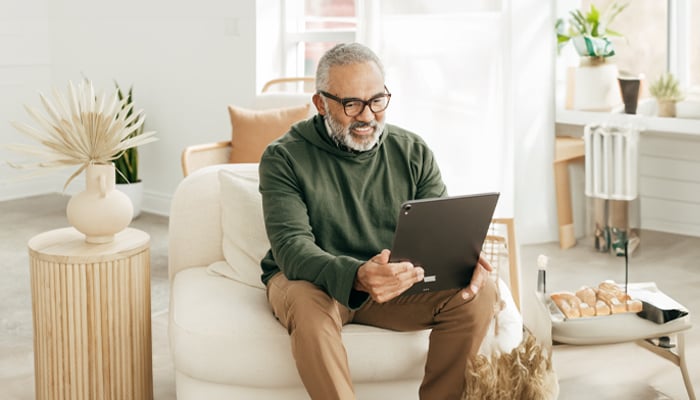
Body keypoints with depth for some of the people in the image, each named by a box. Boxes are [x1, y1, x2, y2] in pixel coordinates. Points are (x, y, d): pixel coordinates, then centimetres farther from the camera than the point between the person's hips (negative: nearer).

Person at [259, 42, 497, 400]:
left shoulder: (413, 152, 3)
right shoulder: (284, 157, -10)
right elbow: (291, 246, -22)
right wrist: (356, 276, -43)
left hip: (396, 282, 4)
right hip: (313, 280, -3)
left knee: (478, 293, -21)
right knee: (307, 301, -39)